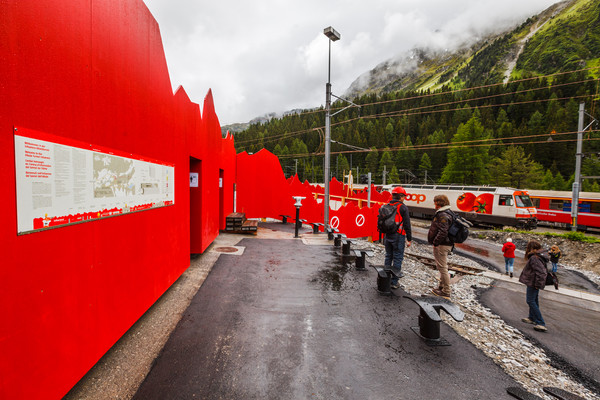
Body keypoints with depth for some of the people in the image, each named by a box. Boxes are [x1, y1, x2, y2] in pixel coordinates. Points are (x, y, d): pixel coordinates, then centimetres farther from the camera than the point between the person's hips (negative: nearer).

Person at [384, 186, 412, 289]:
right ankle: (394, 282, 7)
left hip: (387, 235, 6)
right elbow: (407, 225, -9)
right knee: (397, 258, 3)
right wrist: (409, 239, -4)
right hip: (398, 236, -5)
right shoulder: (403, 207, -9)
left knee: (388, 257, 15)